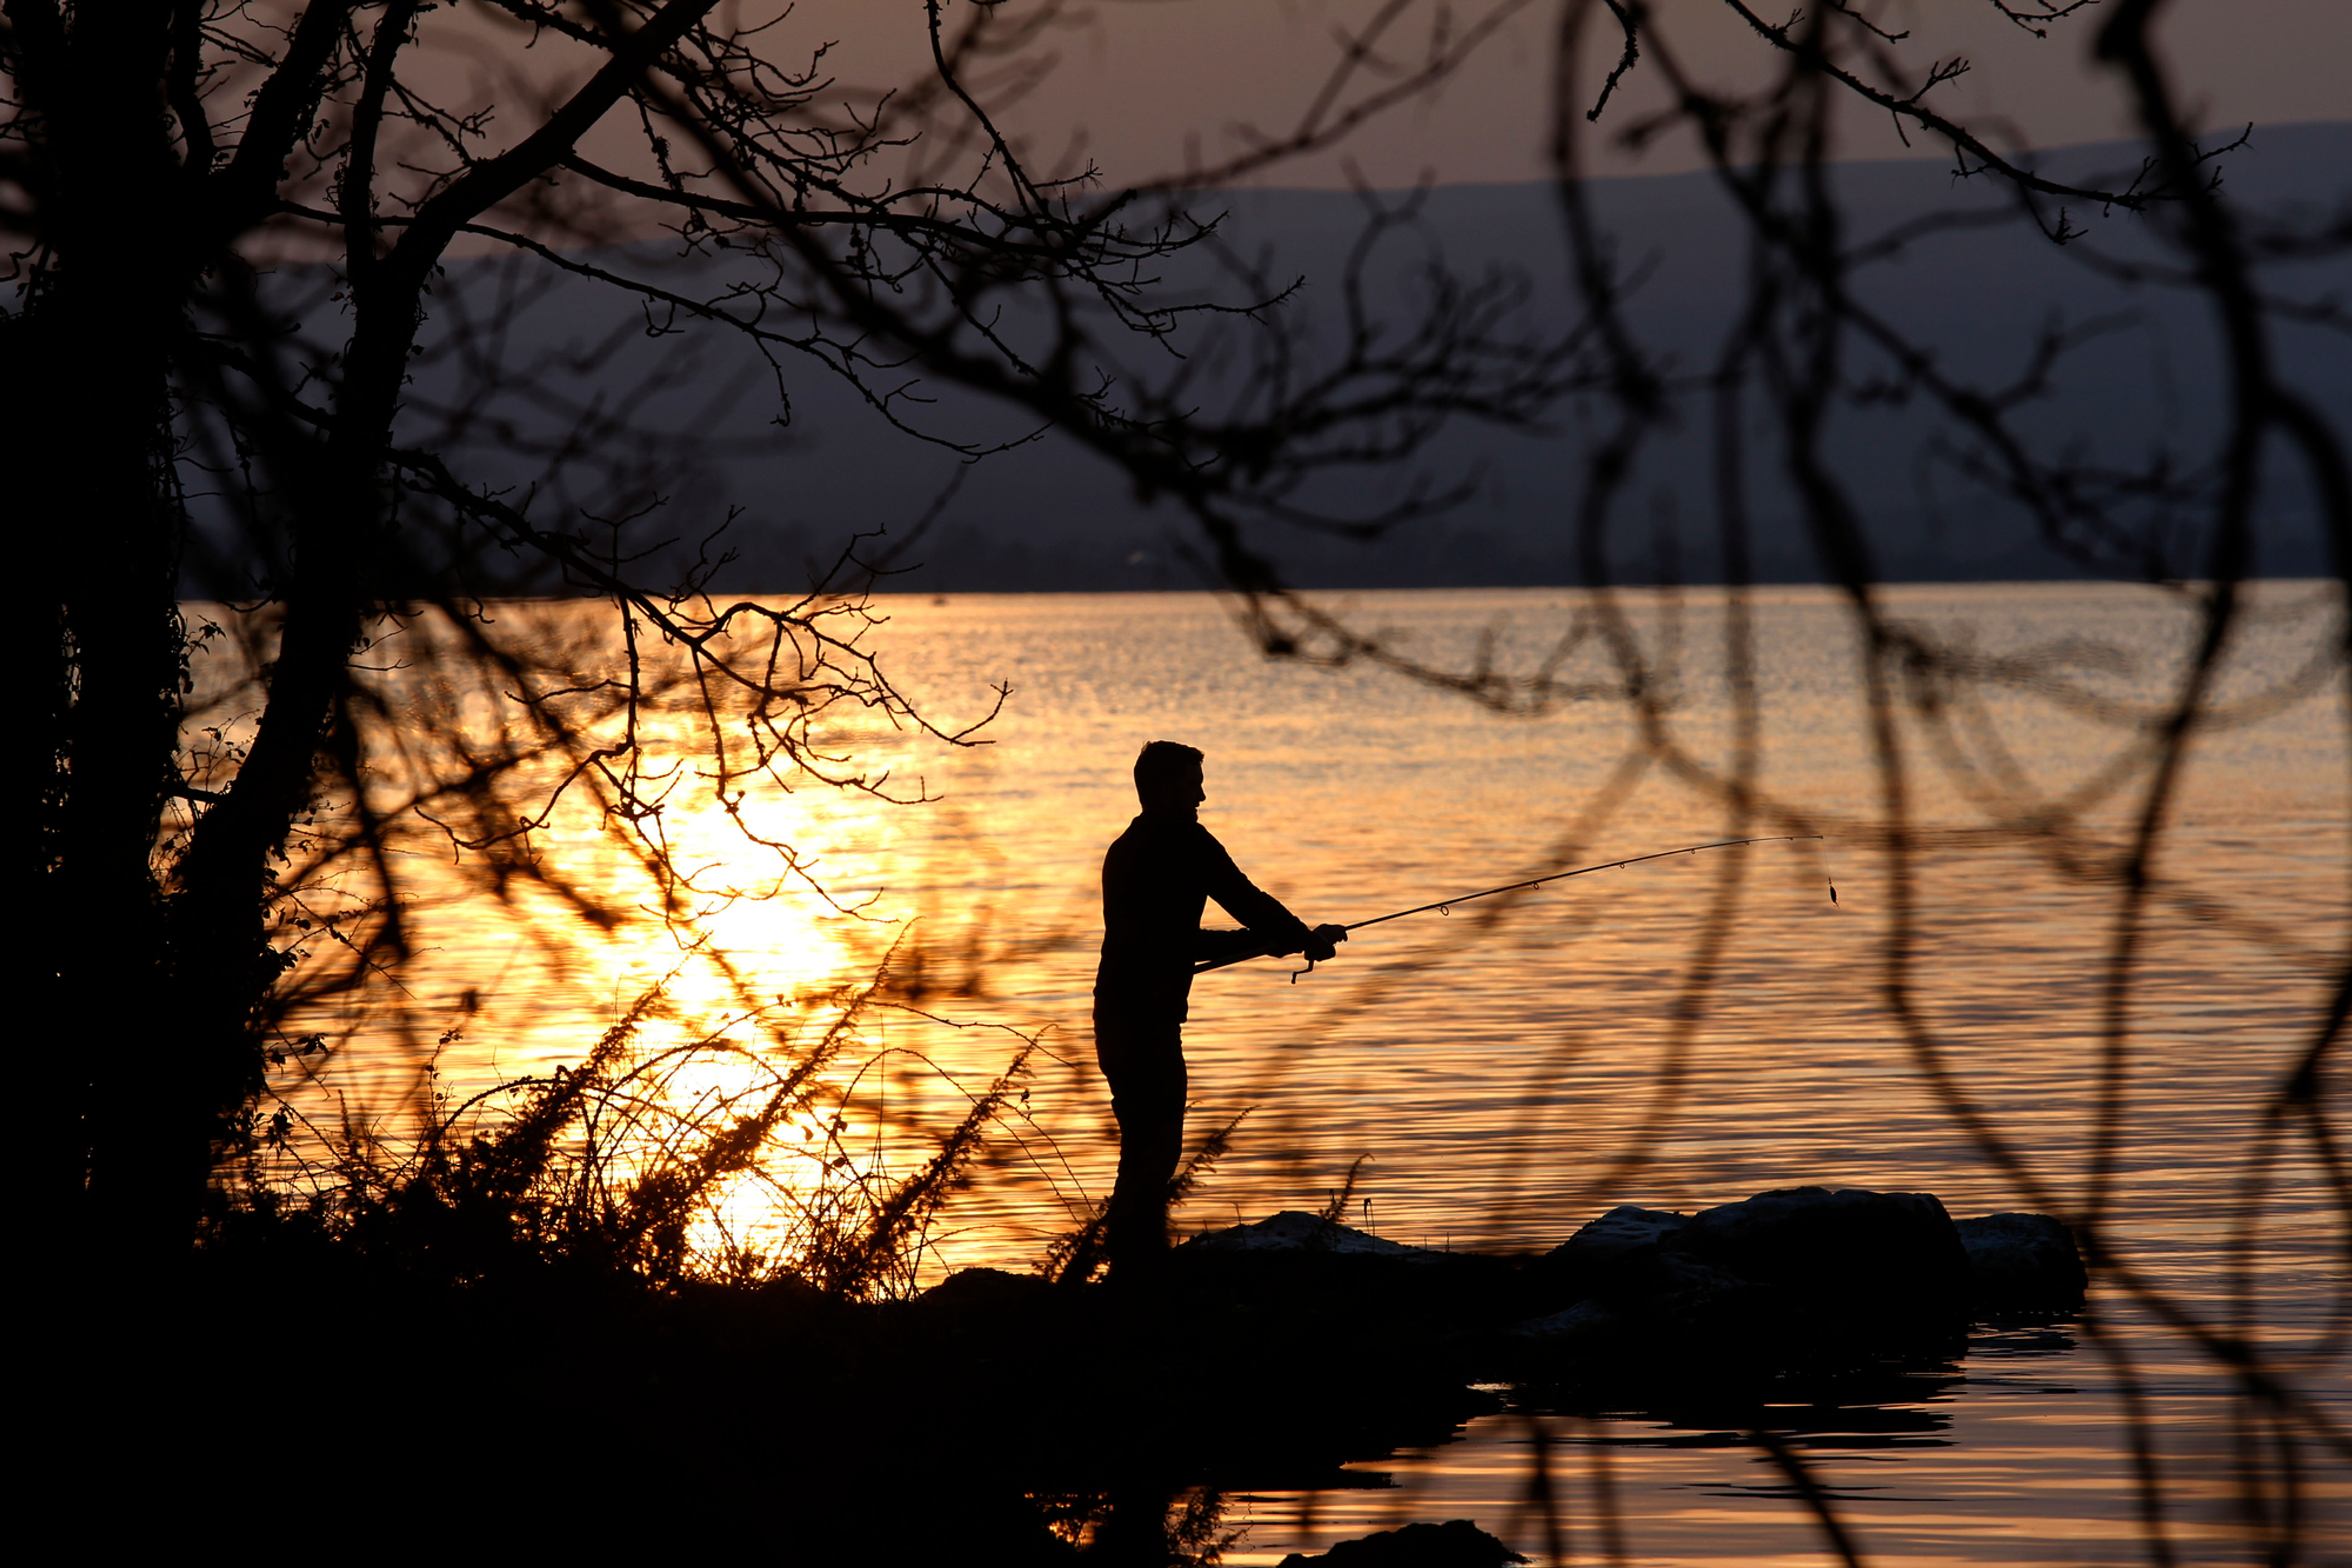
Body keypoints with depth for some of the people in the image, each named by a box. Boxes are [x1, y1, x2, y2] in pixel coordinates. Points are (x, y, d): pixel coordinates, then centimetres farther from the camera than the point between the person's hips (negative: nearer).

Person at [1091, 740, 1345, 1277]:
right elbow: (1245, 899, -6)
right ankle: (1134, 1266, -14)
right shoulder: (1182, 840, -6)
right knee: (1158, 1143, -9)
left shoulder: (1125, 850, 21)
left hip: (1116, 1015, 9)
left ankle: (1142, 1268, 15)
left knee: (1146, 1144, 14)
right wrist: (1307, 939, 10)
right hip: (1148, 1016, -9)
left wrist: (1259, 940, 29)